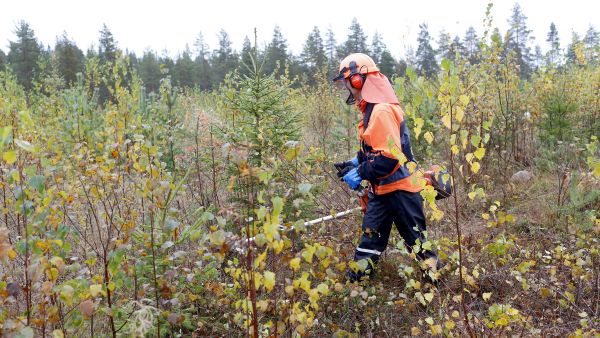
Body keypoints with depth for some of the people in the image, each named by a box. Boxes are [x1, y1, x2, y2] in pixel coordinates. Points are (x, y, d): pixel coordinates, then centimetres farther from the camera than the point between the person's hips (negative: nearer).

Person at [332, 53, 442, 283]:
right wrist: (354, 163, 7)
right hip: (382, 189, 10)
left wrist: (359, 174, -21)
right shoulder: (371, 110, 10)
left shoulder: (382, 111, -23)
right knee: (370, 235, 14)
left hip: (400, 188, -10)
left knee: (416, 238, 6)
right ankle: (357, 279, 23)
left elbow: (388, 157, -28)